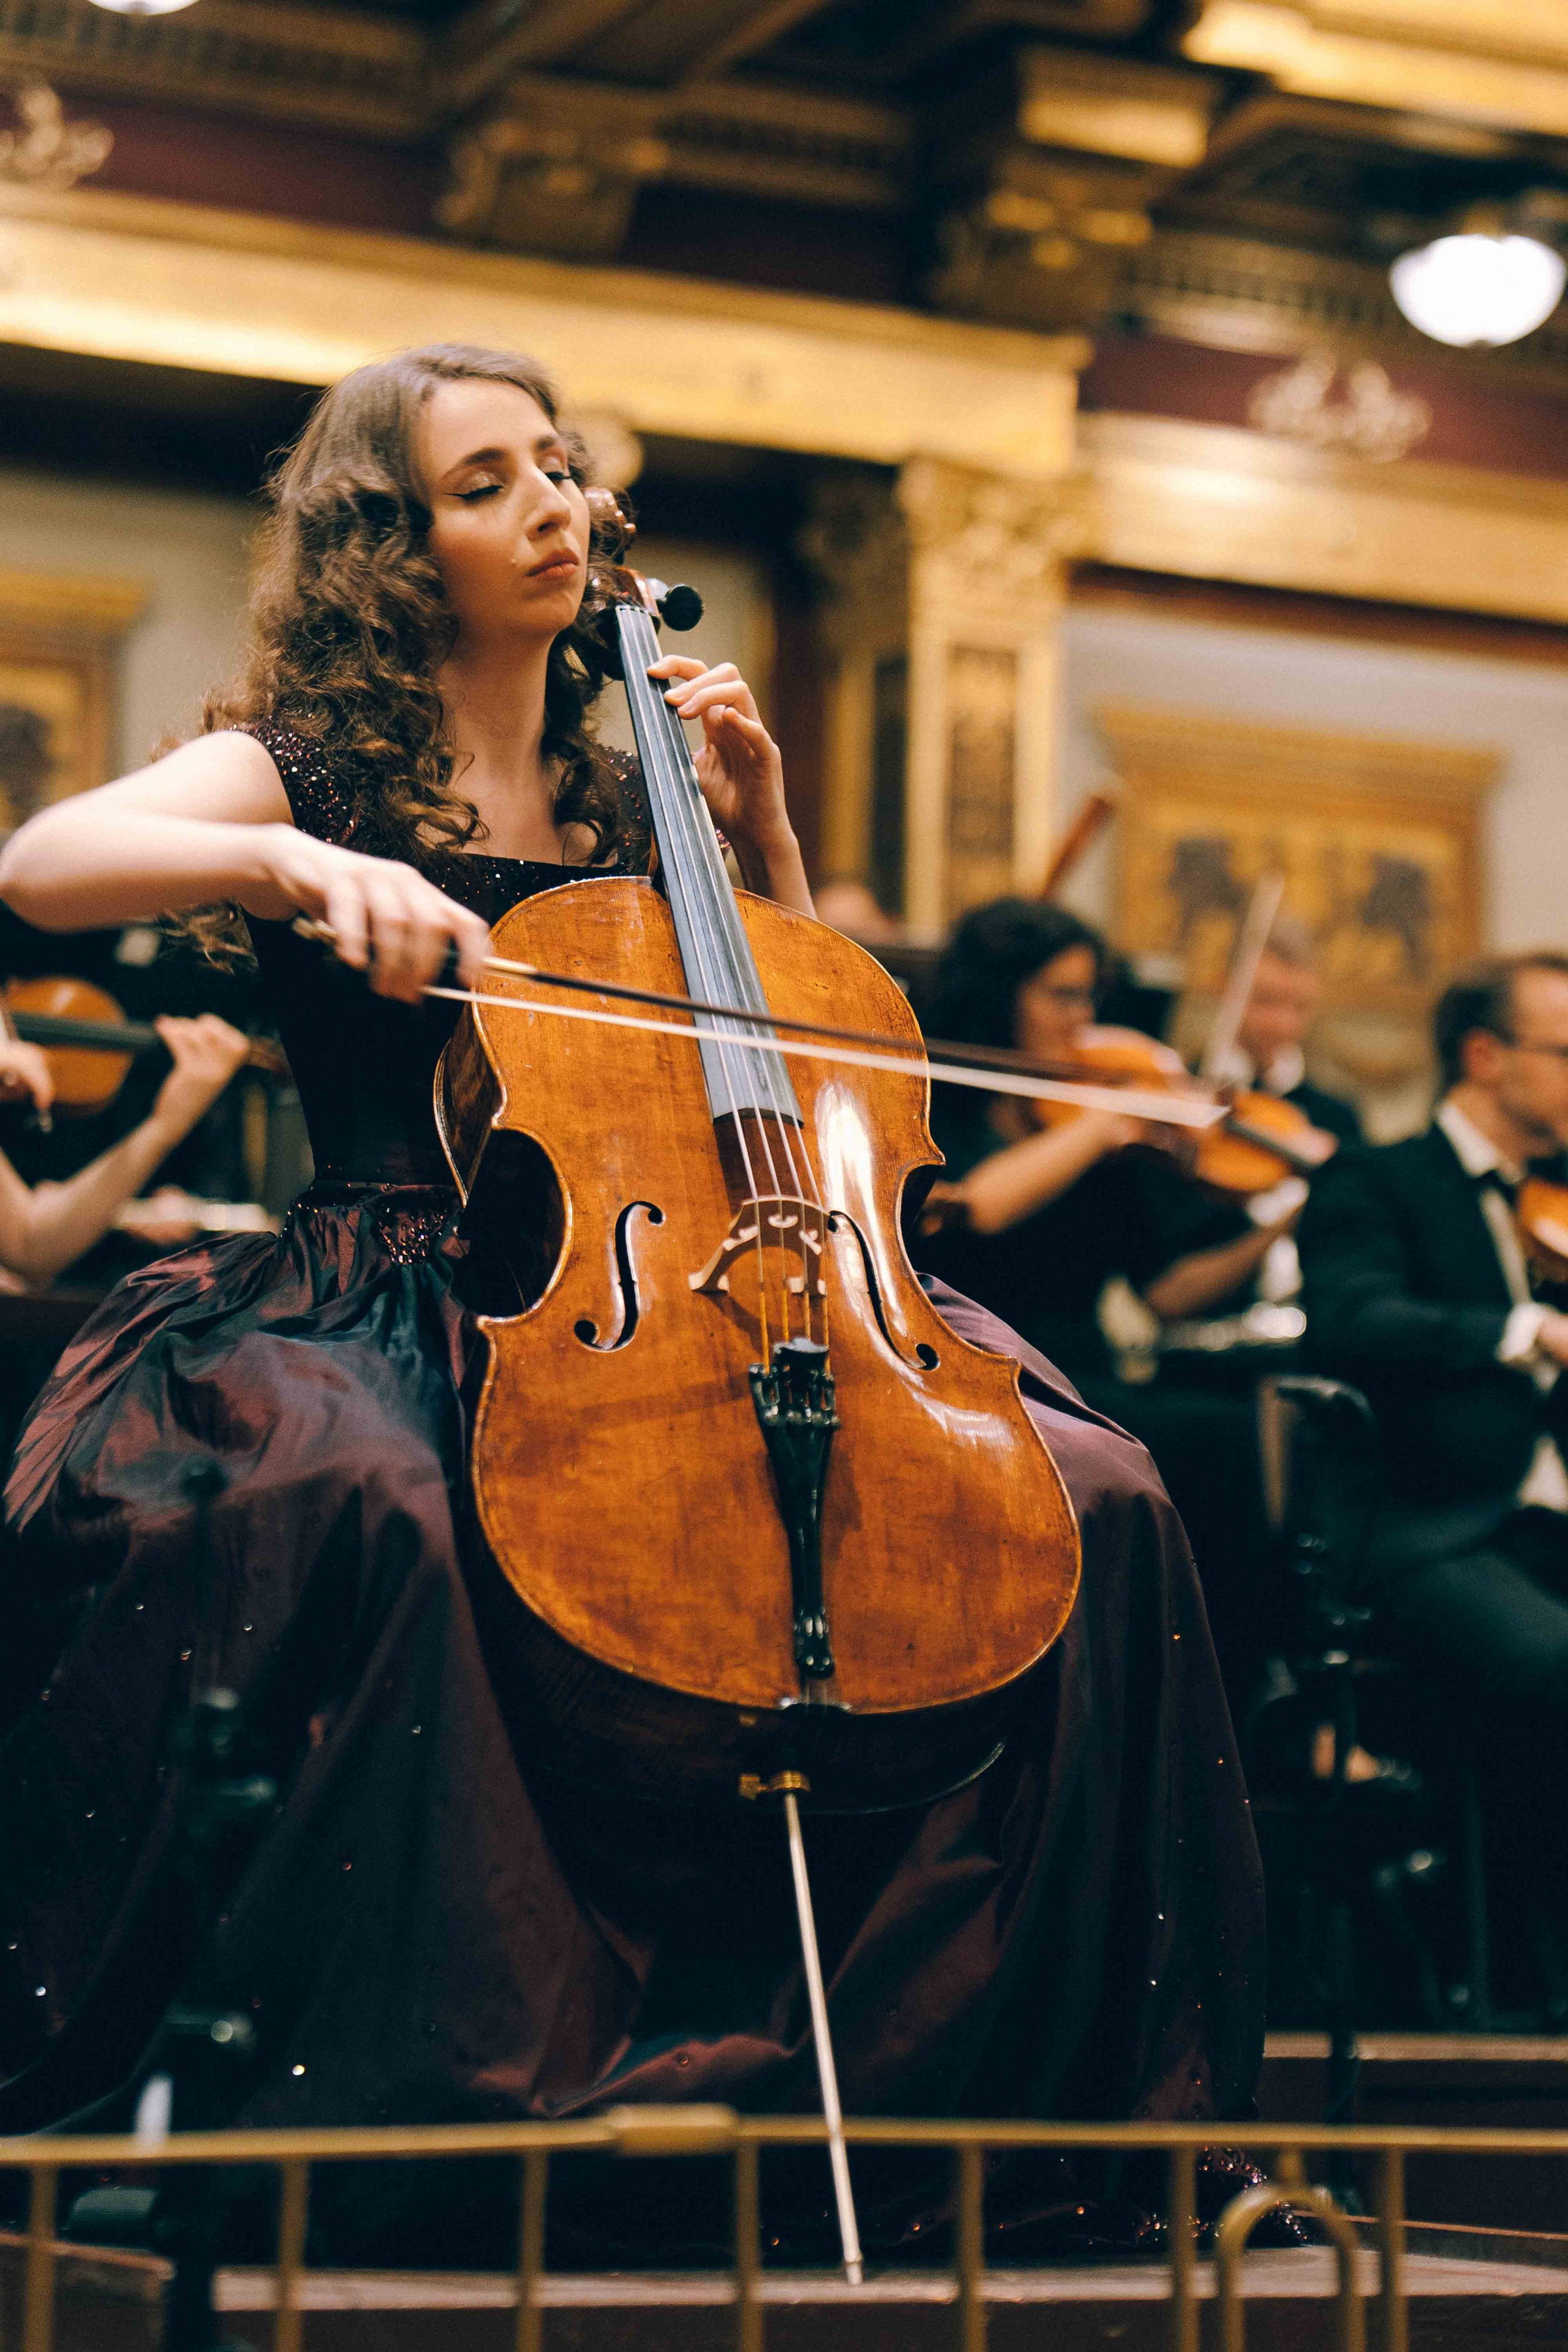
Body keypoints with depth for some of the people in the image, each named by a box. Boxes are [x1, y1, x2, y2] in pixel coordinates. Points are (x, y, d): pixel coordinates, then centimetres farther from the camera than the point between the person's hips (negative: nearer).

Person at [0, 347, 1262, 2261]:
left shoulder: (624, 800, 20)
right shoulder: (305, 770, 6)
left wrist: (760, 831, 12)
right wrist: (297, 865, -27)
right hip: (394, 1310, -4)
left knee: (1093, 1496, -15)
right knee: (358, 1502, -42)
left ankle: (947, 2080, -10)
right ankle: (441, 2108, -30)